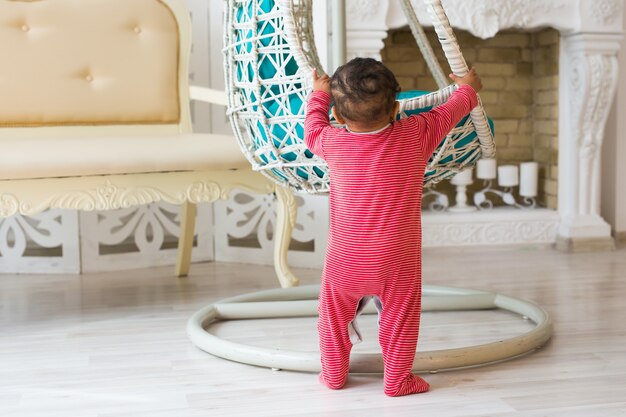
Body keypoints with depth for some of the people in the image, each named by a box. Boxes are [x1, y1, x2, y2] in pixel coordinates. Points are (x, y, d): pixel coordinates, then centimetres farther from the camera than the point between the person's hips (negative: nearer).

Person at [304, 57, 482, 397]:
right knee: (400, 318, 13)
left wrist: (320, 94, 30)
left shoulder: (332, 143, -11)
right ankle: (397, 379, 19)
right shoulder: (415, 136, -12)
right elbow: (448, 113, 6)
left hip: (346, 261, 1)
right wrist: (468, 88, 26)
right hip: (398, 260, 0)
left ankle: (333, 374, 28)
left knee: (334, 316, 18)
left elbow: (313, 126, 12)